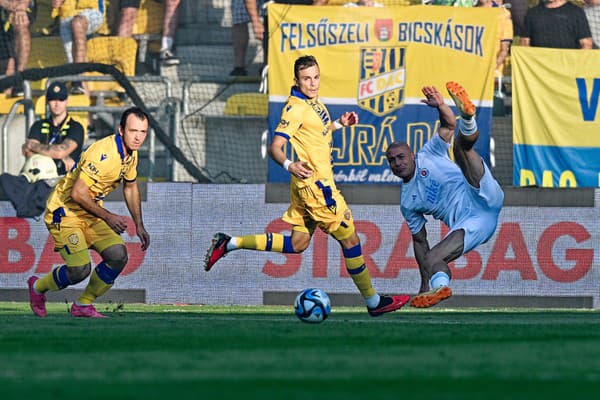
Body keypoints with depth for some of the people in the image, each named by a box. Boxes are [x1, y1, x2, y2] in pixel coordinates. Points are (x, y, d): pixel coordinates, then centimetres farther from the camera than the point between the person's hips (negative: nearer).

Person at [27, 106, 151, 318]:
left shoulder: (131, 154, 2)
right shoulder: (103, 153, -27)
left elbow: (131, 187, 21)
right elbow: (77, 193, -29)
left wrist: (139, 225, 18)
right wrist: (108, 217, -24)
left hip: (90, 213, 8)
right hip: (64, 211, -8)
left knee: (118, 254, -10)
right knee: (80, 269, -20)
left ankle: (83, 305, 9)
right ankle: (38, 286, 11)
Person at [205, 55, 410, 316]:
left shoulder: (313, 102, 11)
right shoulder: (296, 108, -18)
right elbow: (275, 147, -23)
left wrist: (338, 124, 16)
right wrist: (289, 166, -42)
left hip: (312, 184, 10)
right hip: (315, 183, -10)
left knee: (297, 243, 14)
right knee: (350, 239, 0)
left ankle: (229, 244, 14)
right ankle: (373, 302, 10)